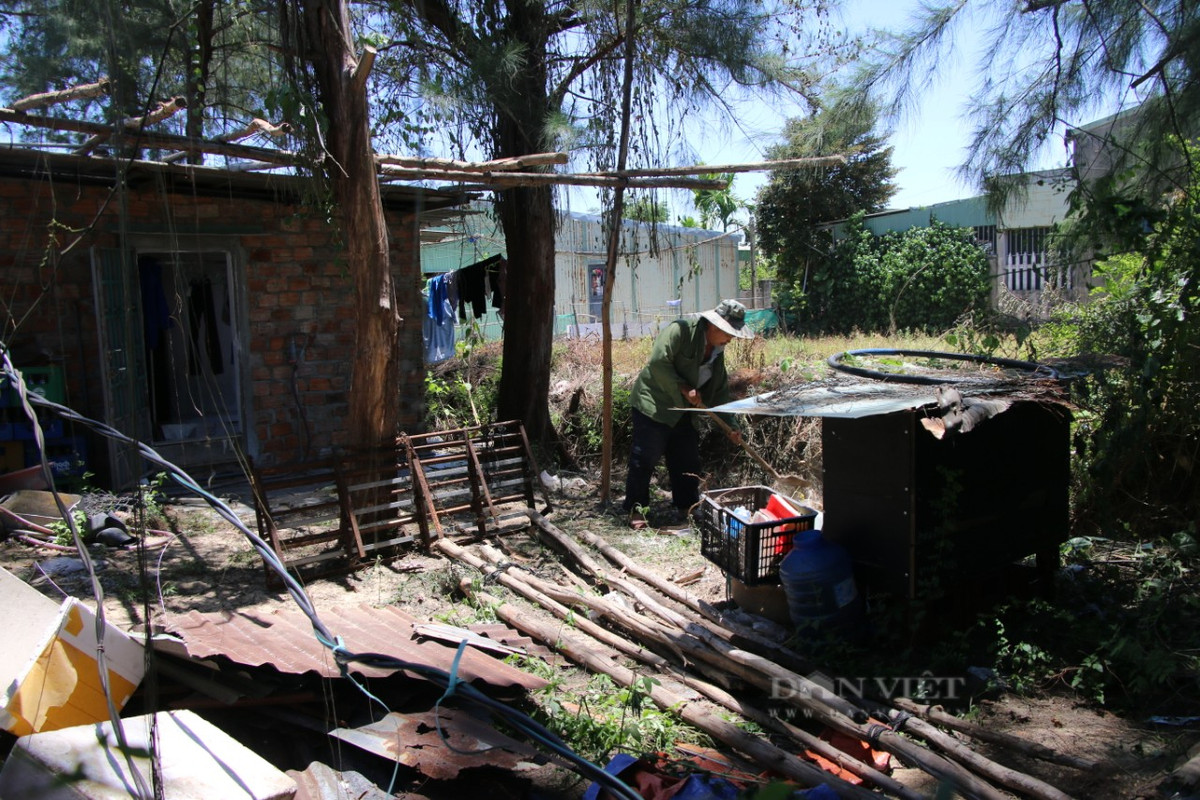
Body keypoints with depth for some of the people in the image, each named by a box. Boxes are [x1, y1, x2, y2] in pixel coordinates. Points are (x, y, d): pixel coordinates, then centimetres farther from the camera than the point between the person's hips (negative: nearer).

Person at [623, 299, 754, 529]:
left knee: (688, 461, 11)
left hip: (683, 413, 8)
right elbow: (658, 362, -24)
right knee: (644, 459, -5)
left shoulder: (717, 351, 9)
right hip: (654, 405, -8)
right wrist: (684, 389, -23)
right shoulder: (680, 330, -16)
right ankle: (635, 510, 5)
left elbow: (719, 391, 12)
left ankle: (687, 508, 23)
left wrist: (730, 426, 6)